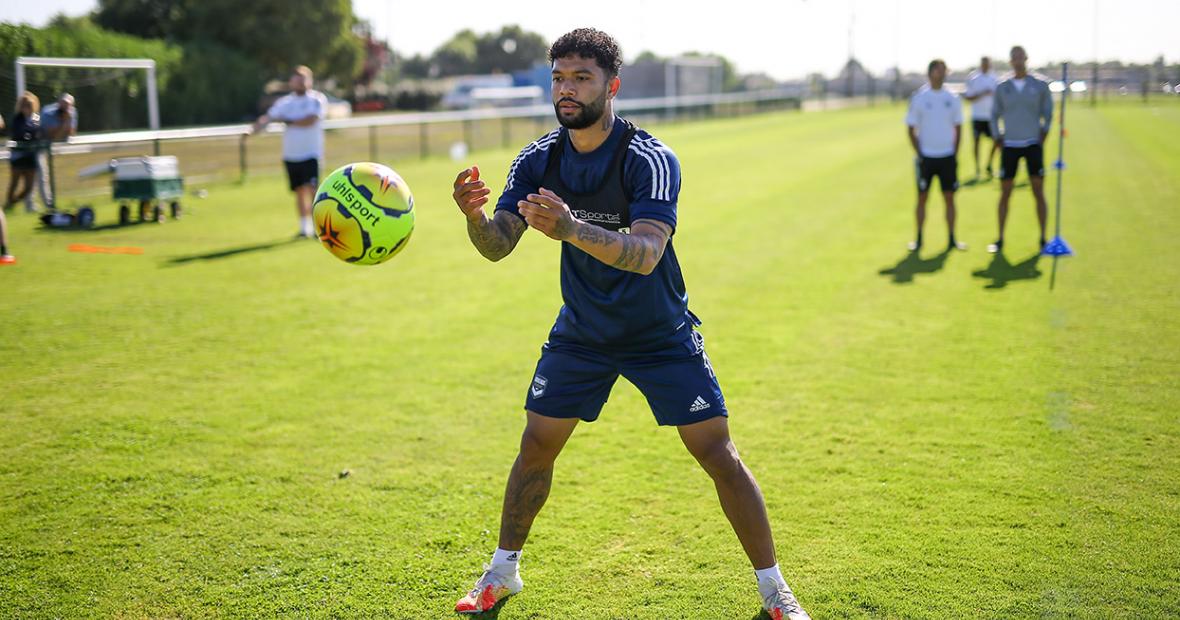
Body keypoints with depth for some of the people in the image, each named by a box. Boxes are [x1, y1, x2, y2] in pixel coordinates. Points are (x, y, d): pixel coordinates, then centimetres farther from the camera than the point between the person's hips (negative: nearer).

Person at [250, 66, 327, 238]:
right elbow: (268, 117, 0)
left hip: (311, 154, -4)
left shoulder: (317, 99, -3)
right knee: (299, 191, 9)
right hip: (291, 155, 4)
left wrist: (288, 121, -10)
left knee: (311, 188, -16)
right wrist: (254, 128, -19)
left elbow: (310, 120, -18)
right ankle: (304, 227, 19)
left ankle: (317, 226, -11)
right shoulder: (284, 102, 9)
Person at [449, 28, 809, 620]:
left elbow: (647, 254, -37)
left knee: (718, 454, -6)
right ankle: (502, 571, 26)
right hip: (580, 332, 4)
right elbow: (497, 246, -13)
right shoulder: (537, 161, -8)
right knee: (536, 447, 4)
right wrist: (473, 216, -36)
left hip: (662, 336, -3)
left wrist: (571, 229, -53)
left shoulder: (651, 159, -23)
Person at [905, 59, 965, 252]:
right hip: (926, 157, -2)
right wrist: (919, 154, -7)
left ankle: (951, 239, 9)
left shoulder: (952, 98, 4)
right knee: (922, 198, 3)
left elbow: (958, 127, 10)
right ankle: (918, 239, 10)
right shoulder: (919, 98, -3)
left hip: (947, 157, 2)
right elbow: (910, 129, 0)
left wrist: (955, 154, 2)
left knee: (949, 198, 3)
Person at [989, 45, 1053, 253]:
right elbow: (994, 116, 10)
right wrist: (1000, 143, 3)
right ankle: (1000, 239, 11)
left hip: (1033, 146, -1)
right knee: (1005, 193, 3)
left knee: (1039, 192, -1)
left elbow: (1047, 114, 7)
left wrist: (1041, 140, -1)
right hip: (1010, 146, 1)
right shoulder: (1002, 88, 4)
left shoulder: (1040, 86, 1)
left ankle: (1043, 238, 7)